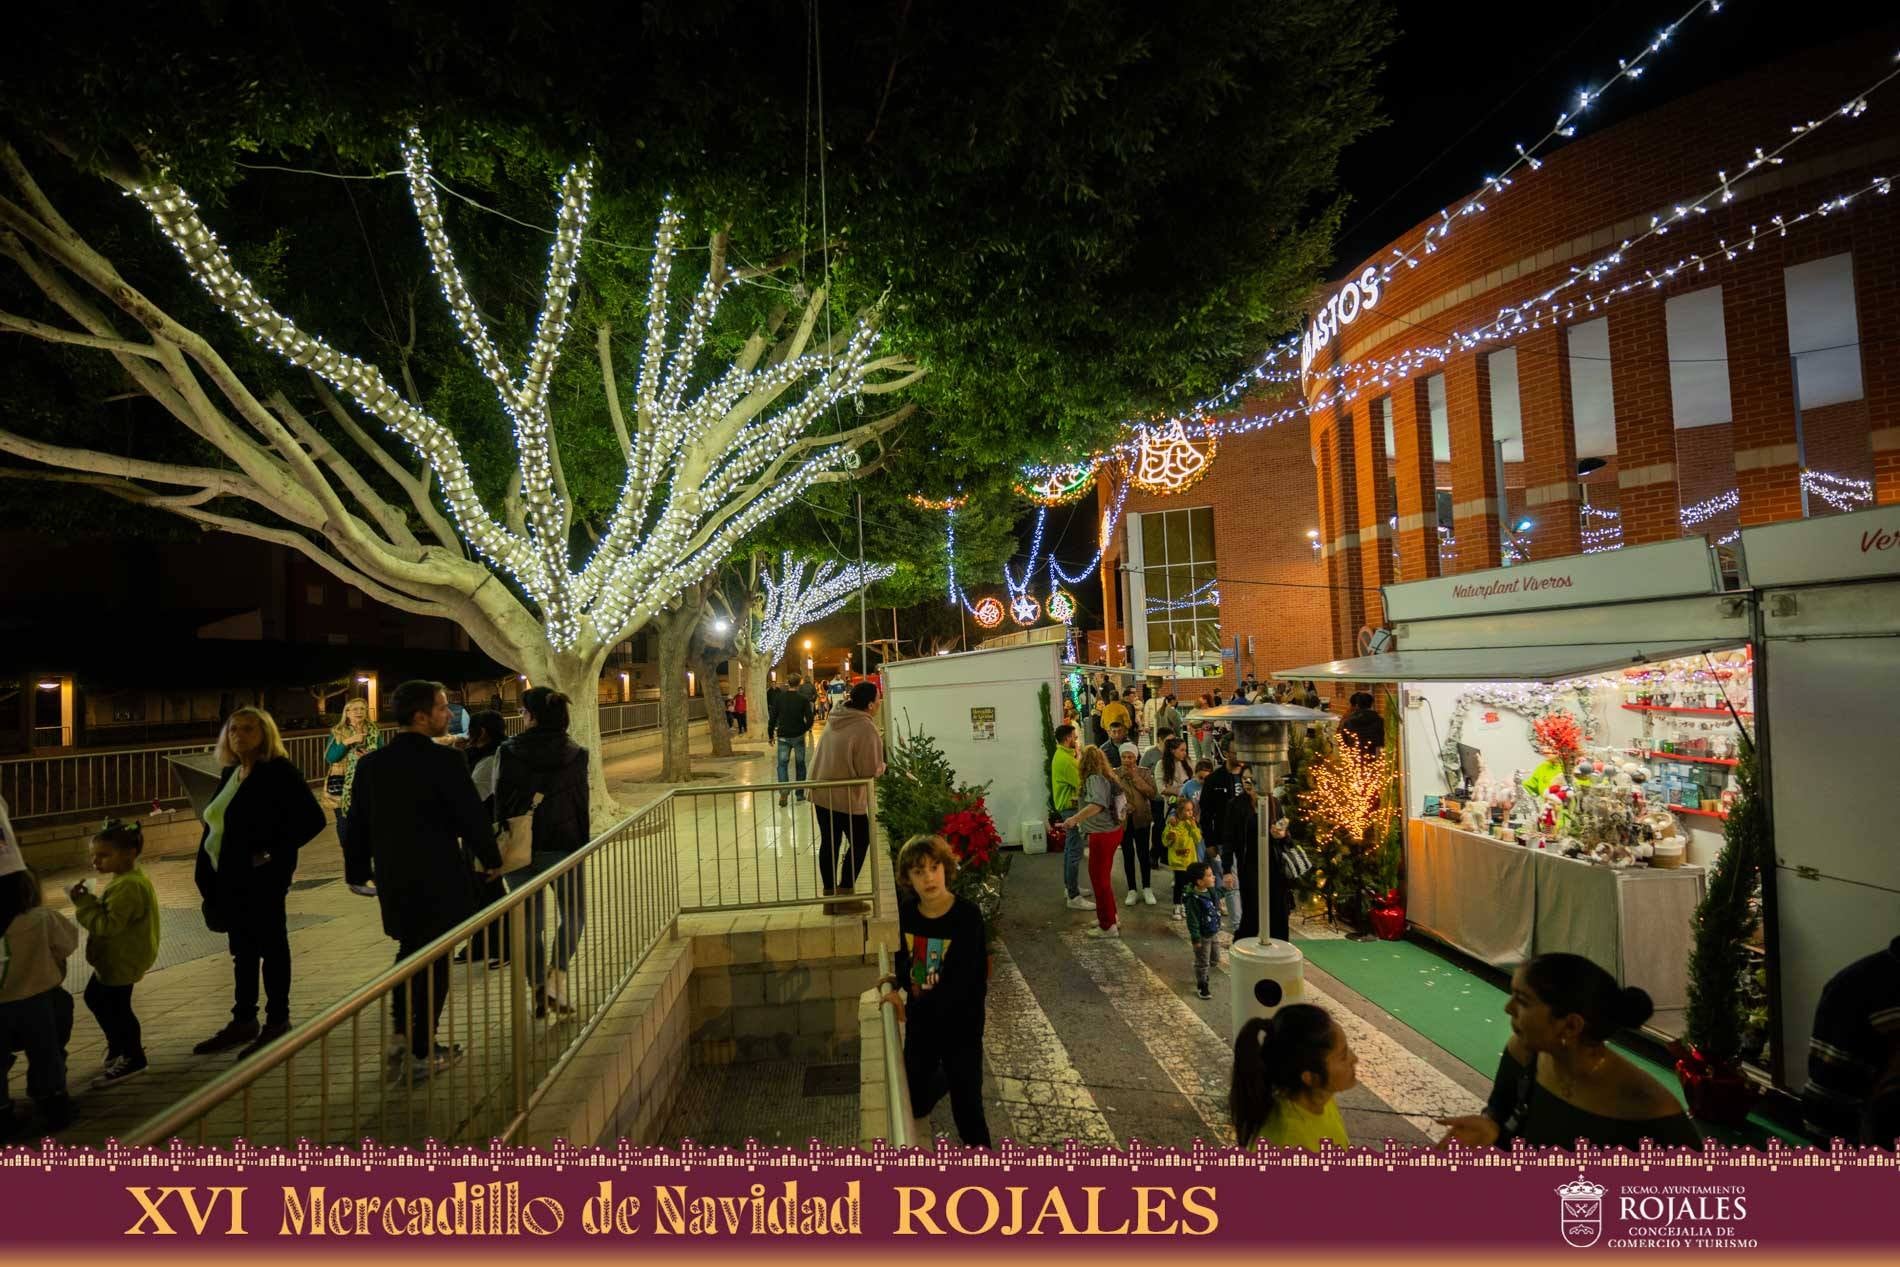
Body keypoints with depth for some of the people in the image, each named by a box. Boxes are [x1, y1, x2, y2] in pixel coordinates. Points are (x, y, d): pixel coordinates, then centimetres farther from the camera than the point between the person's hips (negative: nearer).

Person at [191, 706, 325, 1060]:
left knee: (271, 947, 3)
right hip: (230, 877, 8)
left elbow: (313, 818, -20)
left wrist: (275, 852, -19)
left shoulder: (279, 772, -14)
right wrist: (207, 875, 9)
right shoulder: (230, 774, 11)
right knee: (243, 950, 16)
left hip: (262, 877, -8)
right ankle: (243, 1021, 27)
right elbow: (217, 824, 16)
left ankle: (277, 1023, 13)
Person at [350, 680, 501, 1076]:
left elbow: (361, 822, 9)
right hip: (439, 878, -6)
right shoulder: (446, 761, -19)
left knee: (409, 950, 25)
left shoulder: (369, 764, 1)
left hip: (392, 877, 6)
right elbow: (472, 817, -16)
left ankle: (400, 1034, 29)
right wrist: (491, 859, 0)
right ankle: (422, 1053, 13)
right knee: (435, 961, 6)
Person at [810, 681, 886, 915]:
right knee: (860, 842, 9)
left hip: (821, 791, 7)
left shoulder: (835, 719, 6)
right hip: (846, 796, -7)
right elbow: (870, 770, -18)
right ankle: (845, 897, 9)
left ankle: (830, 897, 22)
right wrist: (882, 766, 2)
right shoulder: (866, 728, -19)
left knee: (829, 843, 14)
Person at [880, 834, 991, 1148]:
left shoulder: (967, 916, -24)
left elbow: (959, 984, -25)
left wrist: (911, 1009, -21)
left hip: (959, 1025, -5)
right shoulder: (907, 910, -8)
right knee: (914, 1103, 22)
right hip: (919, 1020, 6)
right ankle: (944, 1078, 53)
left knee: (966, 1107, 1)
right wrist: (900, 980, -6)